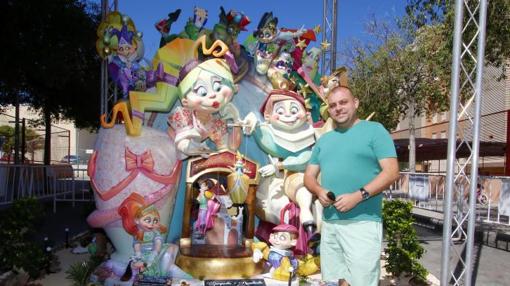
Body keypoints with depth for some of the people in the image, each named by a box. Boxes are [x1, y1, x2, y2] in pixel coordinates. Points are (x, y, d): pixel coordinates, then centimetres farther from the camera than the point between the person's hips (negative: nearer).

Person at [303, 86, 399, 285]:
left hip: (362, 223, -6)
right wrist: (319, 191, -5)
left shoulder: (374, 130, -1)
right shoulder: (323, 140, 17)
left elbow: (391, 172, -9)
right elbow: (309, 176, 17)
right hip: (329, 223, 6)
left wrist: (358, 196, -20)